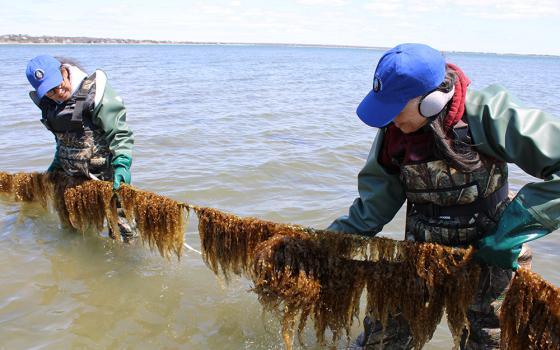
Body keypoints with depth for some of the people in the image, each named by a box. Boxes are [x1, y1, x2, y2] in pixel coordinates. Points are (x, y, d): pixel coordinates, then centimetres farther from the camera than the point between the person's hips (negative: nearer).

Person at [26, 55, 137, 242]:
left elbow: (119, 133, -22)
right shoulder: (49, 103, 2)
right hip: (73, 177, 7)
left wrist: (122, 164, -32)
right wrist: (57, 162, 19)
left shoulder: (94, 92, -19)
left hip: (105, 176, -7)